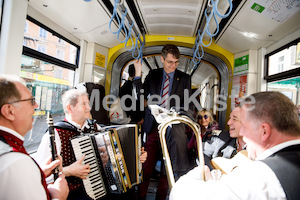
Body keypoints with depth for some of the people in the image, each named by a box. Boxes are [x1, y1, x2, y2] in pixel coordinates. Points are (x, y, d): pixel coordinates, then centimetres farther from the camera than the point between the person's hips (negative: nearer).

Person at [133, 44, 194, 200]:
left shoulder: (184, 78, 6)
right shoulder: (153, 75, 9)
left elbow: (188, 104, 4)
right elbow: (142, 96, 3)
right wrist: (138, 74, -6)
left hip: (172, 128, 0)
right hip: (153, 127, 1)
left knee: (167, 168, 10)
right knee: (147, 165, 6)